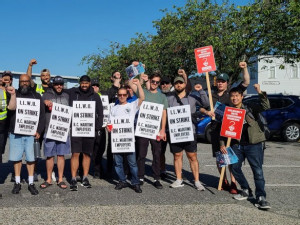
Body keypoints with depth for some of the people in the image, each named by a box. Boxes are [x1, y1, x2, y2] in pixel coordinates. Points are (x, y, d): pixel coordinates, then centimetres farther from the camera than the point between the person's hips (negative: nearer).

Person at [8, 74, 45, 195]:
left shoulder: (36, 96, 9)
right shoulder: (13, 95, 11)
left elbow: (42, 114, 4)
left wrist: (39, 131, -4)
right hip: (15, 132, 1)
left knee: (30, 158, 1)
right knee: (16, 157, 4)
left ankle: (31, 183, 10)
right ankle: (17, 182, 15)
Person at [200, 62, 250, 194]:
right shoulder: (211, 96, 14)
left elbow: (246, 82, -5)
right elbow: (201, 108, 17)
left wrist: (244, 69, -19)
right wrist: (207, 112, -5)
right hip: (216, 129, 4)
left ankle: (233, 183, -2)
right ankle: (224, 181, 22)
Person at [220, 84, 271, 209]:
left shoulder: (250, 108, 3)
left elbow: (266, 106, -12)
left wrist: (260, 92, -23)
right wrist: (222, 144, 0)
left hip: (253, 144, -4)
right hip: (237, 145, 4)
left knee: (258, 171, -7)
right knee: (235, 168, 7)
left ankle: (261, 198, -4)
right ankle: (246, 191, 24)